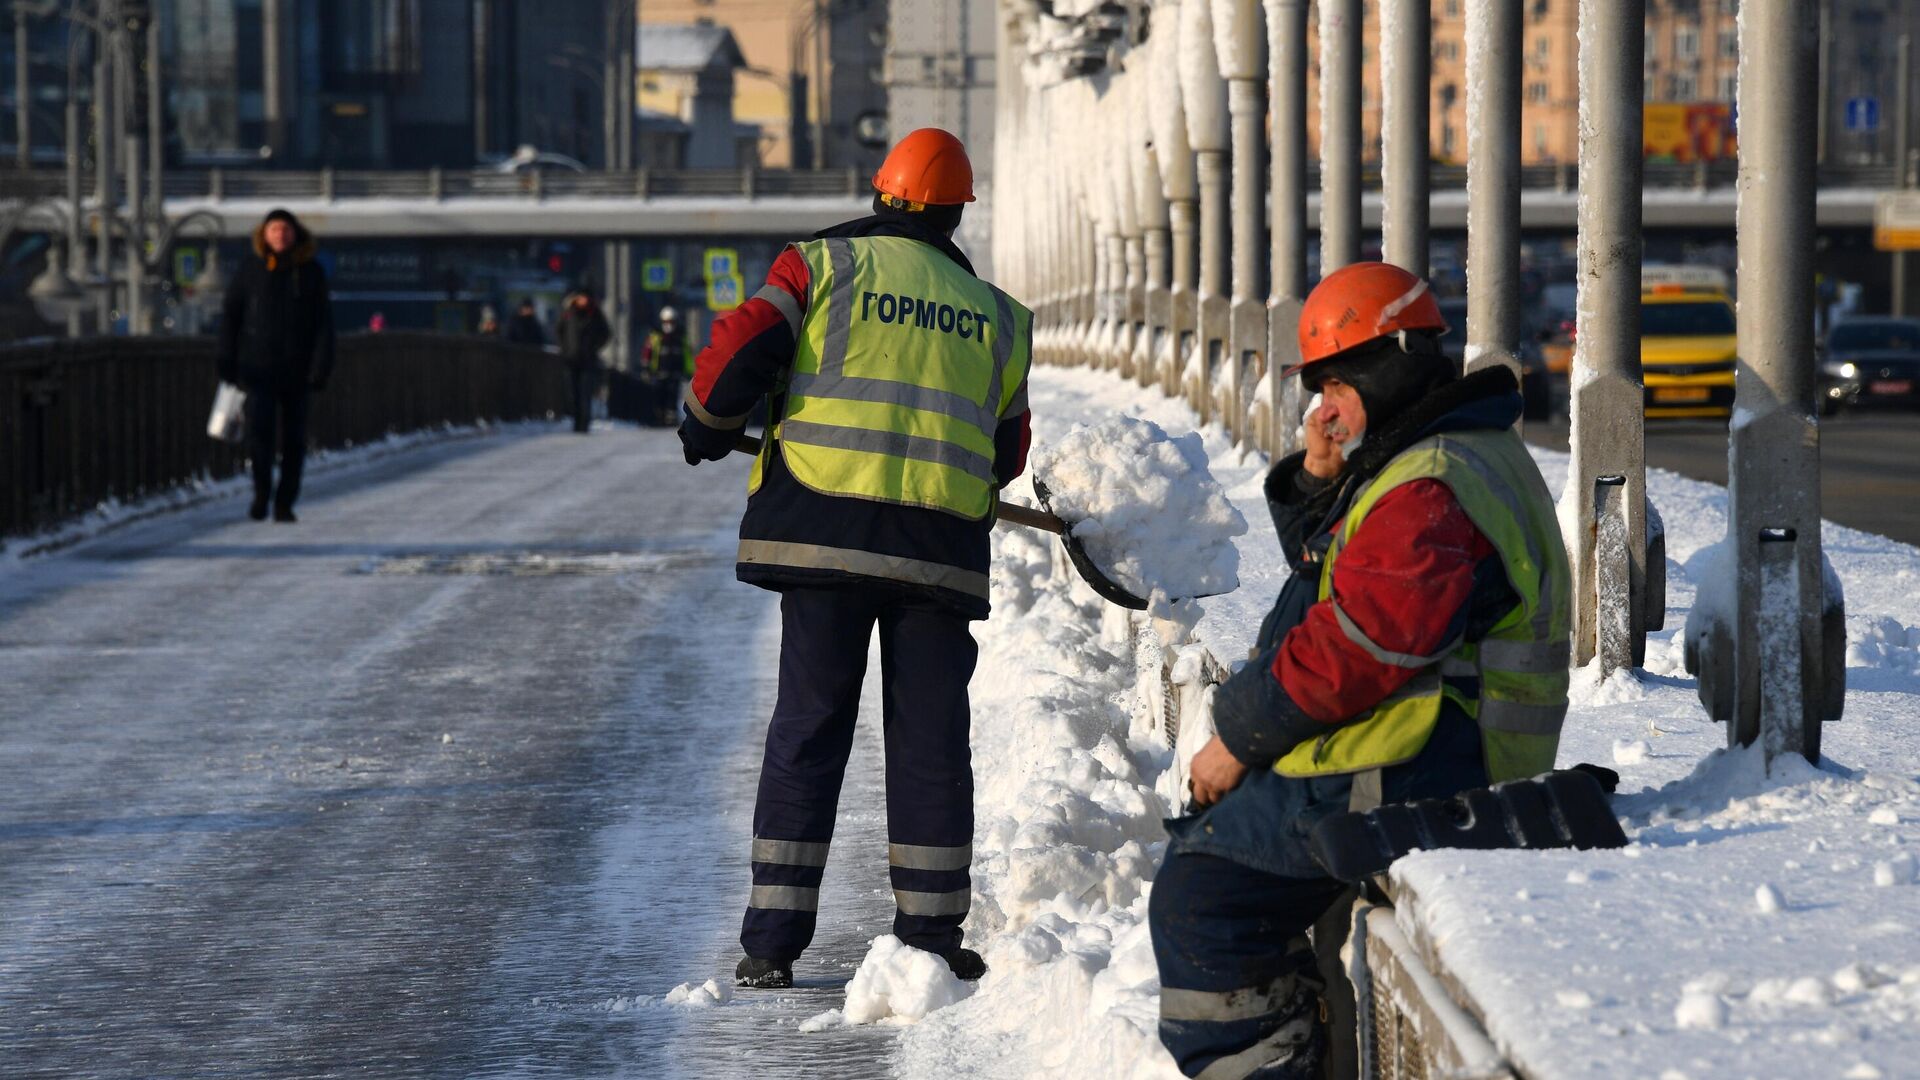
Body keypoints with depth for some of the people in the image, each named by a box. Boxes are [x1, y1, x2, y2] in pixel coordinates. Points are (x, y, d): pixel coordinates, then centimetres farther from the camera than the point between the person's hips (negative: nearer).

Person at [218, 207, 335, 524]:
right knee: (260, 428, -16)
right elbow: (230, 316, 7)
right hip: (258, 366, -1)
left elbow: (323, 323, 1)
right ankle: (261, 491, -3)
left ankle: (284, 503, 14)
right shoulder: (251, 271, 2)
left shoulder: (311, 273, 2)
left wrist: (320, 367, -7)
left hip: (297, 370, 1)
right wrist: (227, 362, 1)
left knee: (293, 438, 4)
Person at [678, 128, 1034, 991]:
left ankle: (772, 941, 2)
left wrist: (707, 432, 13)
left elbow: (737, 354, -6)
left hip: (823, 528, -1)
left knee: (808, 728, 4)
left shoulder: (822, 264, 5)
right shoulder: (995, 313, 15)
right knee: (930, 740, 9)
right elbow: (1006, 454, 20)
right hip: (941, 546, 1)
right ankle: (930, 936, 10)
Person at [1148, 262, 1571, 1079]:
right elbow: (1328, 576, 25)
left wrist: (1237, 739, -14)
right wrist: (1318, 481, 6)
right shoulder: (1441, 456, 16)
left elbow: (1355, 645, -24)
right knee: (1194, 849, 21)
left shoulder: (1428, 492, -21)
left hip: (1396, 784, -12)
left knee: (1196, 904, -12)